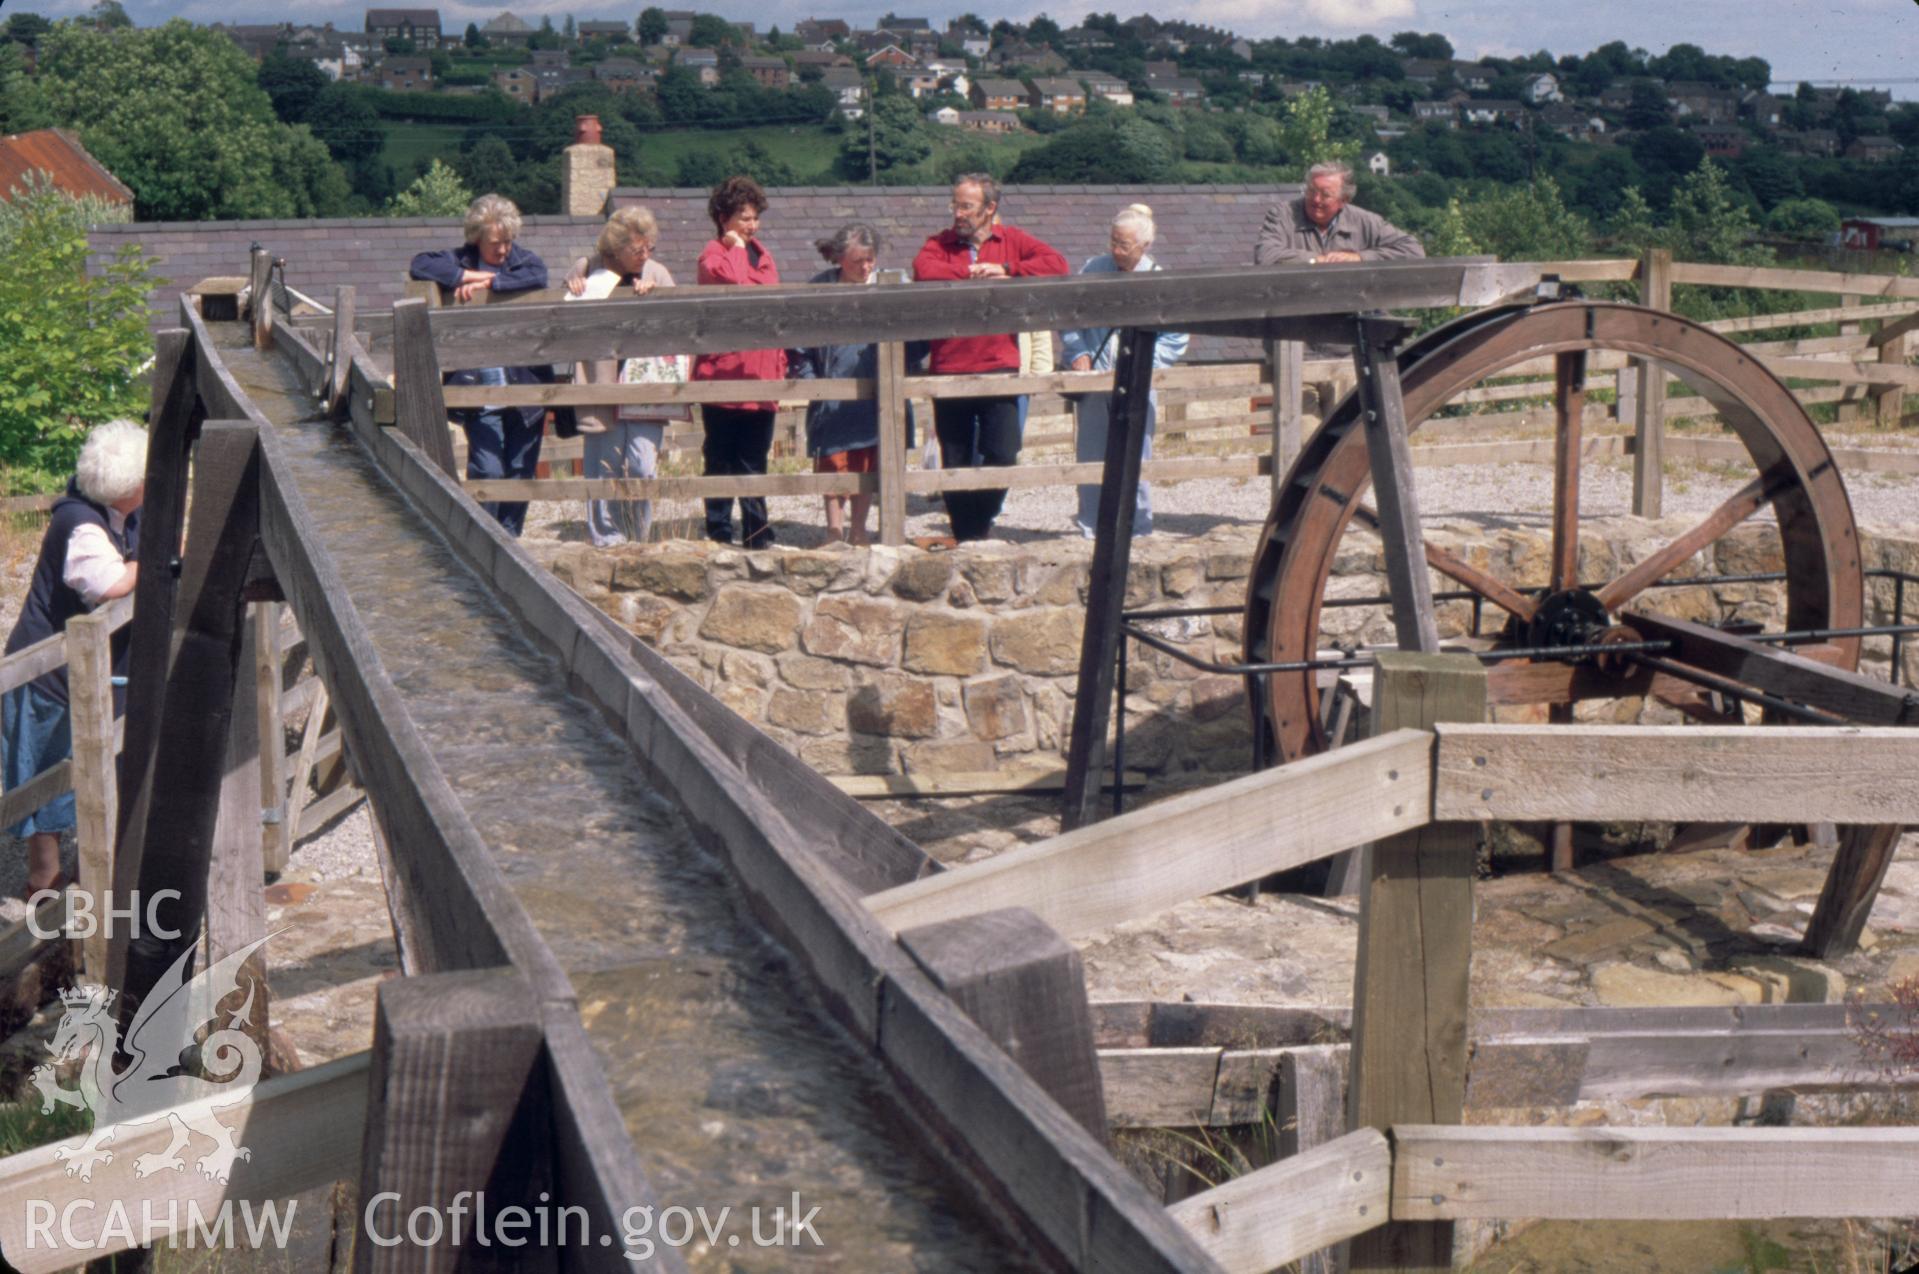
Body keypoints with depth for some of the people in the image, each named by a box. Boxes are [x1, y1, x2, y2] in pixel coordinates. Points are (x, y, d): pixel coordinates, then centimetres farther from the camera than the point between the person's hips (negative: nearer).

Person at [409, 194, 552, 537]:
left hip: (526, 386, 2)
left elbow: (537, 277, -15)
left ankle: (510, 538, 24)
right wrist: (472, 275, -14)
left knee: (521, 470, 9)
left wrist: (489, 282, -17)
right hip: (480, 390, -2)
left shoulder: (524, 260, 8)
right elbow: (420, 266, -11)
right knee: (487, 471, -9)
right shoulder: (460, 260, 6)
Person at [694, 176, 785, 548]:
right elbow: (736, 283, -25)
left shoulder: (761, 254, 16)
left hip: (761, 377, 6)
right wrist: (736, 248, -11)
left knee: (754, 461, 11)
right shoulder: (713, 256, -5)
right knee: (721, 460, 2)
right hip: (724, 373, -6)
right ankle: (719, 535, 8)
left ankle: (758, 537, 16)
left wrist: (780, 363, 14)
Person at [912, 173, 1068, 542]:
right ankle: (965, 536, 18)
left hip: (999, 367, 0)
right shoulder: (941, 243, 7)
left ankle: (983, 519, 17)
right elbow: (924, 270, -15)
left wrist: (1006, 269, -13)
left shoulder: (1012, 240, 8)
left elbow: (1057, 264, -6)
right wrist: (974, 273, -12)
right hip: (949, 370, 0)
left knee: (1003, 454, -6)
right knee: (955, 463, 5)